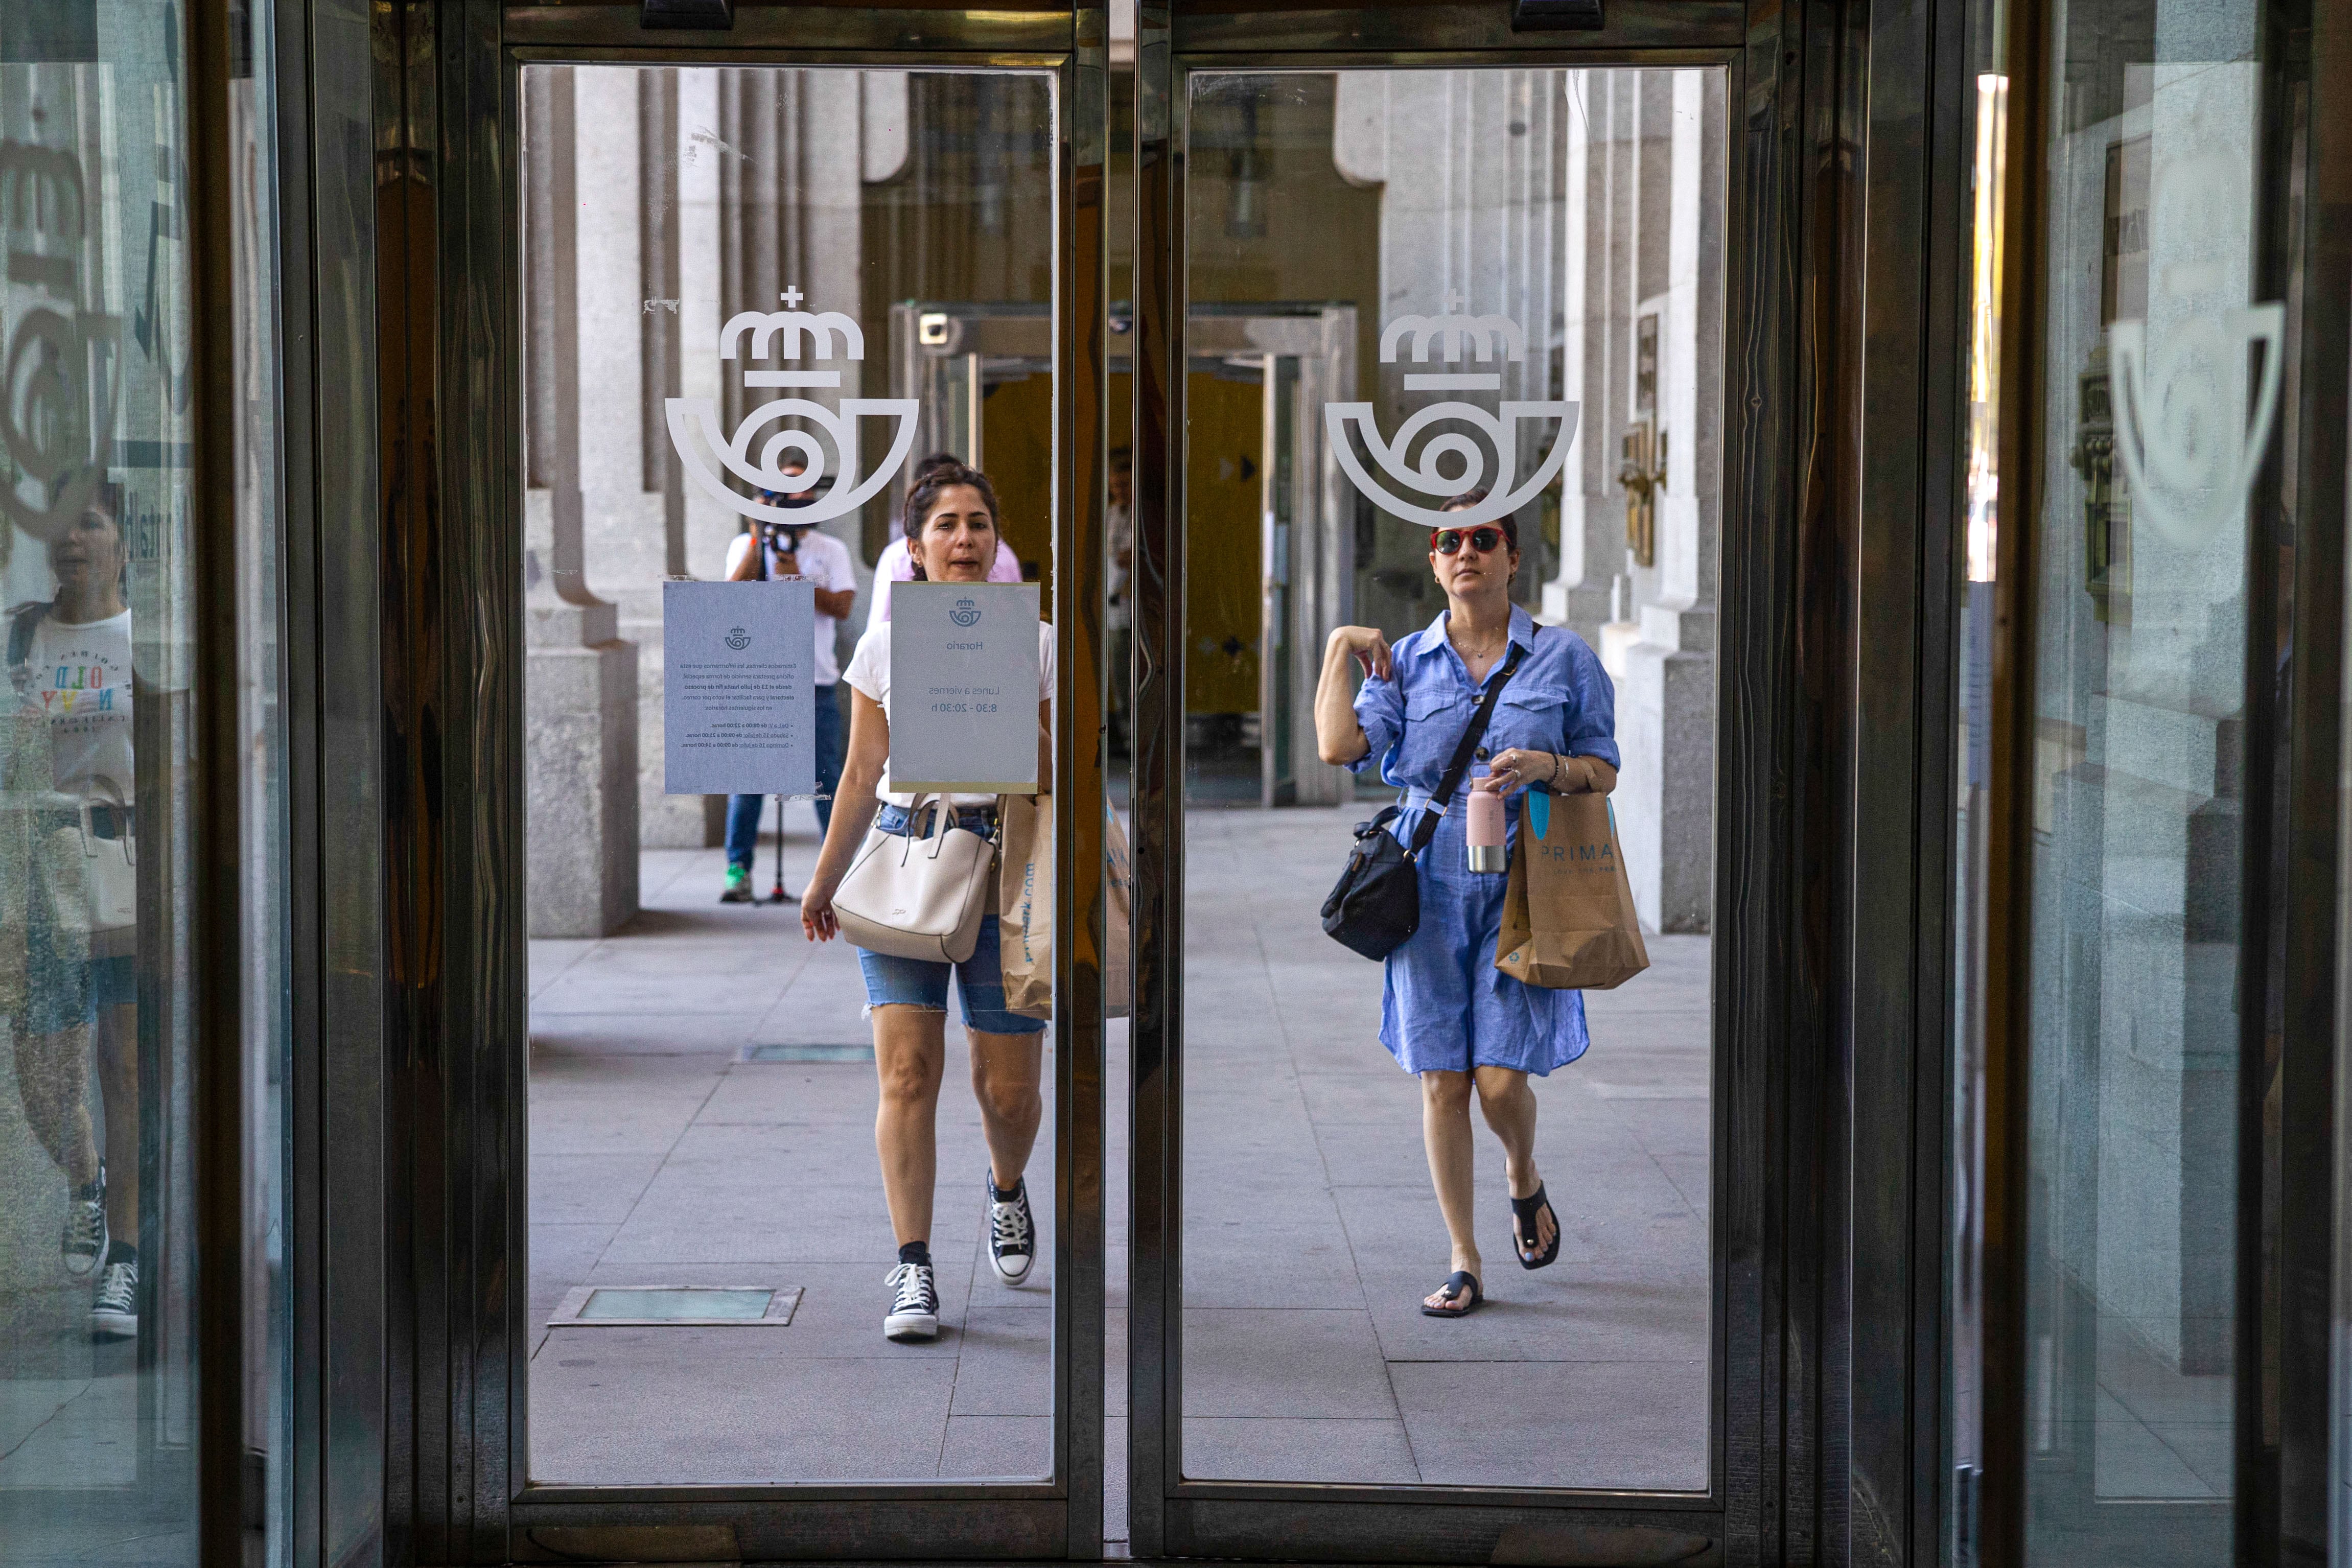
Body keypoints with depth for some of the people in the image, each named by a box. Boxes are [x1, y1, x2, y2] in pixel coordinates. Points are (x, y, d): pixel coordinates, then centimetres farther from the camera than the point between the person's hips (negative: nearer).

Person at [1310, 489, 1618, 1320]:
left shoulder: (1562, 658, 4)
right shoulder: (1407, 660, 7)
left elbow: (1604, 770, 7)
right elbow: (1339, 746, -6)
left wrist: (1548, 767, -12)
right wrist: (1338, 649, -4)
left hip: (1521, 885, -1)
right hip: (1429, 885, 1)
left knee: (1502, 1079, -7)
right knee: (1442, 1081, 1)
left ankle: (1524, 1182, 28)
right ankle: (1465, 1263, 12)